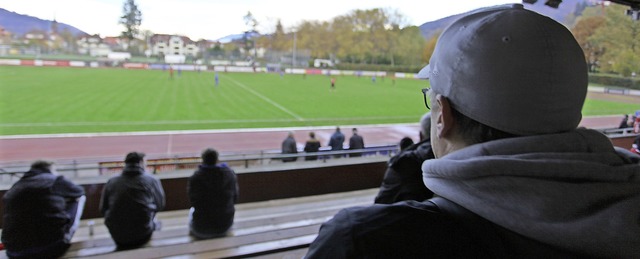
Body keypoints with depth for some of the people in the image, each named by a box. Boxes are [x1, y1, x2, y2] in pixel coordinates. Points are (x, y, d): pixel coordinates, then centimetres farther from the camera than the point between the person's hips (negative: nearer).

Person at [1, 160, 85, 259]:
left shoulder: (13, 189, 15)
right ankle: (63, 238, 10)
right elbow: (79, 192, 20)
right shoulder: (55, 180, 1)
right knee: (79, 198, 13)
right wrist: (62, 199, 42)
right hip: (53, 245, -7)